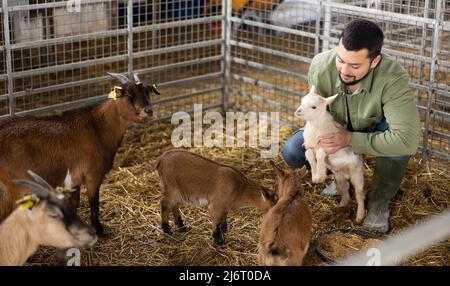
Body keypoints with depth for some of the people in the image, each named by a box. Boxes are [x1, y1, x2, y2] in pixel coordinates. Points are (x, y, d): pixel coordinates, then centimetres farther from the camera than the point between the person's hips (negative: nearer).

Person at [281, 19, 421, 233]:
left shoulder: (393, 78, -40)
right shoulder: (320, 66, -31)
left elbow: (407, 140, -47)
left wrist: (350, 139, -43)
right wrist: (323, 135, -29)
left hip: (374, 131, -2)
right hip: (336, 128, 3)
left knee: (398, 144, -36)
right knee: (292, 153, -19)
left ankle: (379, 202, -7)